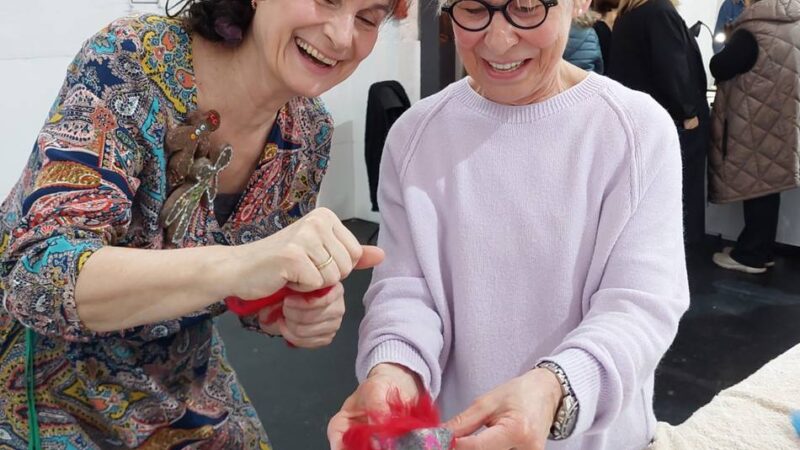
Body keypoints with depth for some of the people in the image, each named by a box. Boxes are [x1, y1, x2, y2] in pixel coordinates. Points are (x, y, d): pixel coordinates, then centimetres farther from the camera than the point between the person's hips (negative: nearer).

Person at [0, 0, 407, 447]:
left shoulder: (308, 131, -11)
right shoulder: (132, 60, -25)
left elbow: (260, 294, -1)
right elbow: (37, 275, -33)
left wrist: (305, 314, -23)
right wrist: (234, 265, -48)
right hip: (42, 392, -4)